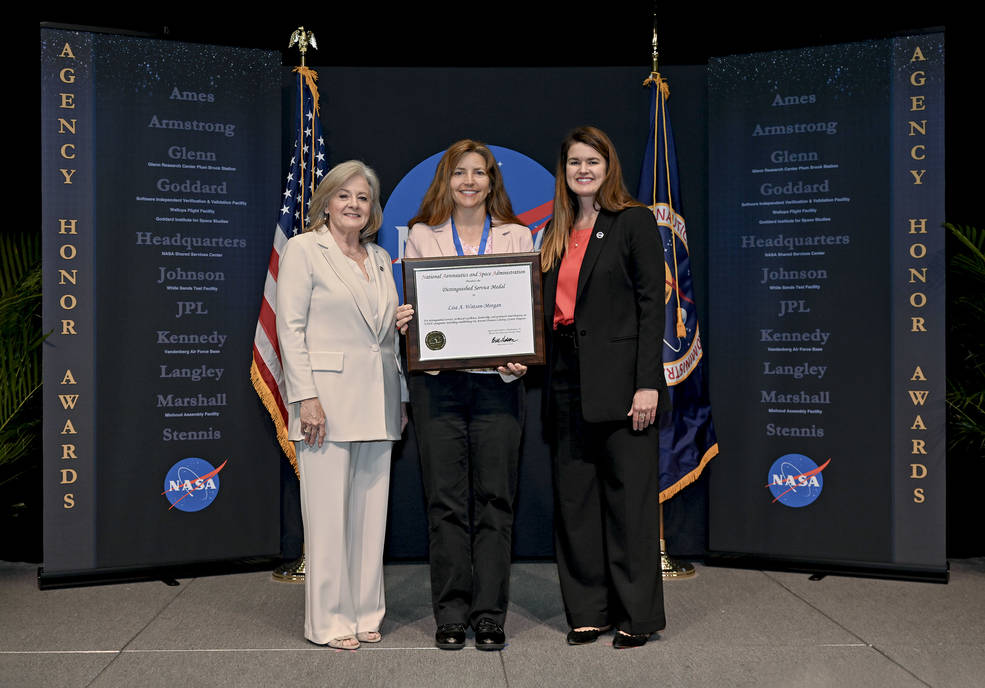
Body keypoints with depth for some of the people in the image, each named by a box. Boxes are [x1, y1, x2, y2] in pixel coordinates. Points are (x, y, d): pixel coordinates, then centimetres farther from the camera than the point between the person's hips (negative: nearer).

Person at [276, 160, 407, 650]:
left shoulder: (380, 258, 17)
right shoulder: (303, 249, 1)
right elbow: (290, 328, -6)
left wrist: (401, 398, 13)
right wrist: (305, 397, -14)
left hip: (375, 404, 6)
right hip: (327, 398, -5)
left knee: (370, 510, 9)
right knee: (329, 513, -1)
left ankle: (364, 612, 20)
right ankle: (329, 620, 10)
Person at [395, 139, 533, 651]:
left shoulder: (516, 236, 11)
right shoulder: (421, 236, 11)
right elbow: (410, 303, 11)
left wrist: (519, 359, -9)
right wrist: (404, 320, -12)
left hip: (496, 380, 0)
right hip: (438, 380, 0)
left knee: (495, 498, 2)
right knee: (445, 499, 2)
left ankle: (490, 617, 11)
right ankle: (451, 616, 13)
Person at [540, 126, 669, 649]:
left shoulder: (633, 222, -3)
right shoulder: (557, 232, 15)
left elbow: (652, 304, -8)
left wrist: (647, 384, -15)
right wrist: (549, 383, 5)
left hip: (619, 378, -6)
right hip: (568, 379, 6)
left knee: (629, 495, 0)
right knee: (574, 496, 9)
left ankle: (637, 615, 13)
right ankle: (588, 611, 21)